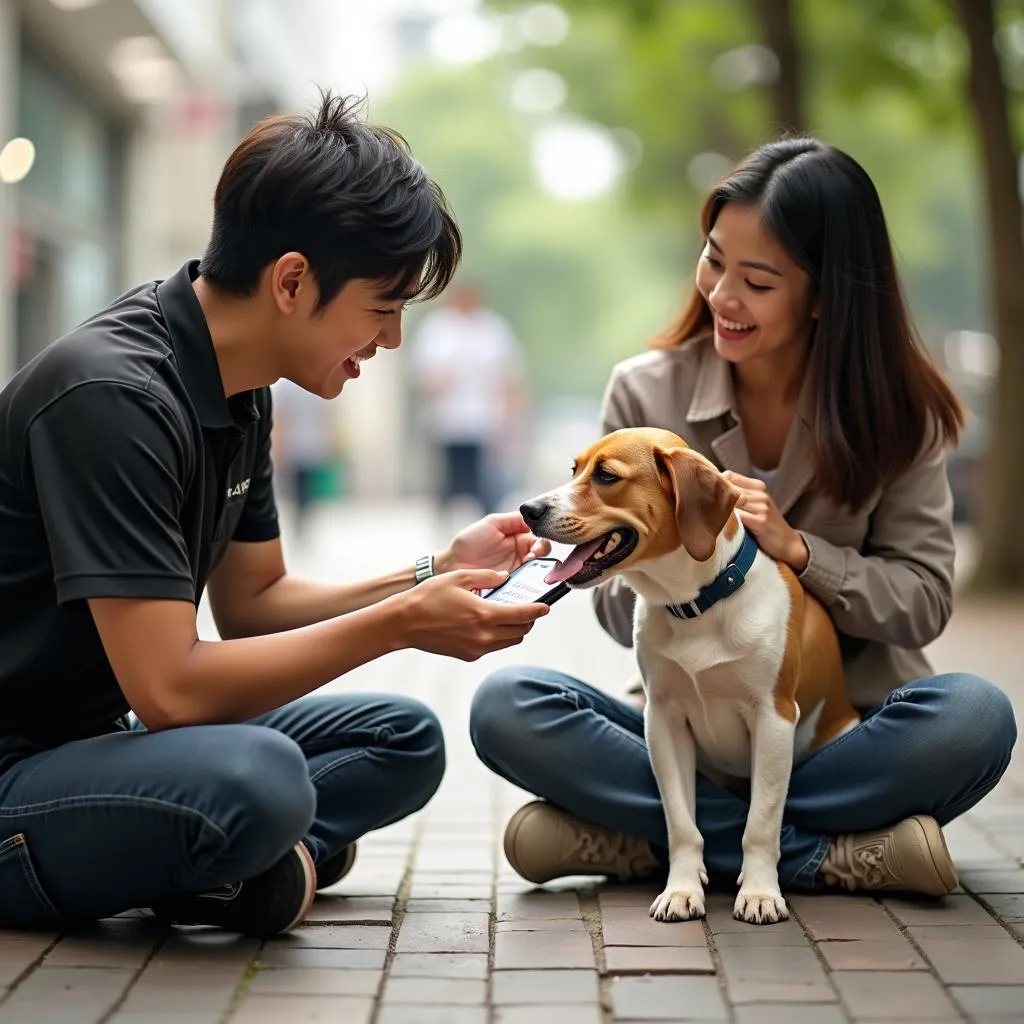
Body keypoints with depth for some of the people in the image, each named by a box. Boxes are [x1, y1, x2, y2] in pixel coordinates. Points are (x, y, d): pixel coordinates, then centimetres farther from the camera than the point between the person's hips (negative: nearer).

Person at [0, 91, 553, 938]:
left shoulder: (240, 391, 5)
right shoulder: (114, 397, -24)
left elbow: (253, 602, 13)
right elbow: (168, 688, -27)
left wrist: (435, 579, 0)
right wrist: (400, 625, -20)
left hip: (96, 740, 10)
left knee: (403, 739, 8)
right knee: (256, 780, -36)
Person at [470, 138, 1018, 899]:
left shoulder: (894, 410, -2)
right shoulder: (646, 392, -2)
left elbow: (925, 600, -6)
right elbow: (620, 617, -1)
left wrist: (794, 547, -22)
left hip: (842, 729, 0)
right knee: (507, 707, -26)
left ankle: (633, 840, -25)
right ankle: (830, 856, -27)